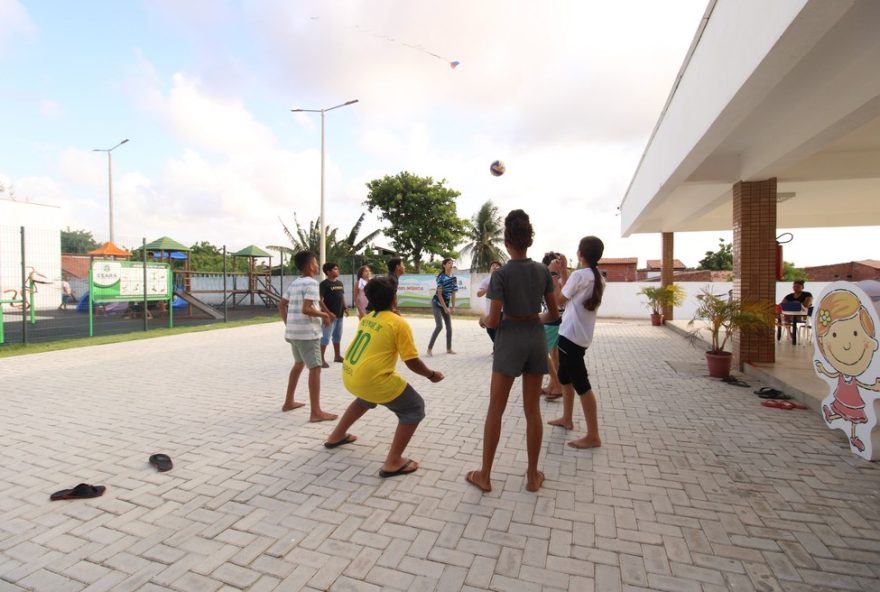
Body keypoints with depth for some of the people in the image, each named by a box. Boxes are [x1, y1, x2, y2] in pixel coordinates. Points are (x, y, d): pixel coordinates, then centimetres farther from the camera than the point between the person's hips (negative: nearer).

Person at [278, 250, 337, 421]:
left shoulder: (294, 283, 13)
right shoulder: (311, 283, -13)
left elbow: (281, 305, 17)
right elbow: (306, 309, -23)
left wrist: (287, 324, 19)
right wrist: (324, 315, -10)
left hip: (293, 331, 9)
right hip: (307, 332, -9)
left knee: (299, 364, 24)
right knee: (315, 368, -6)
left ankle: (289, 402, 33)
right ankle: (316, 412, -7)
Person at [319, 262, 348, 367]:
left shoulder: (340, 283, 11)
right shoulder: (324, 284, -12)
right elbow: (320, 300, -16)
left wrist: (345, 308, 5)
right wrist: (328, 313, -21)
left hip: (339, 315, 8)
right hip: (330, 315, -8)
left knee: (337, 336, 17)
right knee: (326, 337, -6)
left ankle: (337, 356, 29)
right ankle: (321, 359, 1)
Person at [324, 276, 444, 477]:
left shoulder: (366, 318, 10)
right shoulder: (399, 323, -11)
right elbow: (412, 362, -10)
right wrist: (431, 375, 6)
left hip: (349, 375, 8)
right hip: (372, 379, -8)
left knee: (366, 398, 39)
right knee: (414, 408, 6)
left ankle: (336, 436, 49)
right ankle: (393, 463, 3)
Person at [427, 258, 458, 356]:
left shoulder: (454, 278, 2)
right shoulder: (441, 277, -17)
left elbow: (453, 294, 6)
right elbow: (439, 294, -18)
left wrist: (453, 307, 1)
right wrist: (445, 308, -18)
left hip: (446, 304, 7)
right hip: (437, 303, -7)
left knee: (449, 327, 5)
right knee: (439, 326, -16)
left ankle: (449, 349, 16)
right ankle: (429, 348, -6)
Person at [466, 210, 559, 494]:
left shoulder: (501, 273, -12)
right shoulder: (543, 270, 1)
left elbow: (495, 320, -14)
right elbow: (553, 314, 5)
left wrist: (483, 320, 8)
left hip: (510, 338, -4)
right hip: (536, 337, 4)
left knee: (495, 409, 7)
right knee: (532, 409, 13)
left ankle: (484, 475, 18)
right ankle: (533, 475, 25)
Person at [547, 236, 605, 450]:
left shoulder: (579, 275, -17)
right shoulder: (597, 278, 10)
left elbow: (559, 299, -8)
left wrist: (552, 274, 0)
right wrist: (563, 272, 14)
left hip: (571, 335, -10)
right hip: (578, 335, 10)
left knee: (581, 384, -6)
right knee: (565, 377, 23)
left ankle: (593, 436, 0)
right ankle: (567, 419, 37)